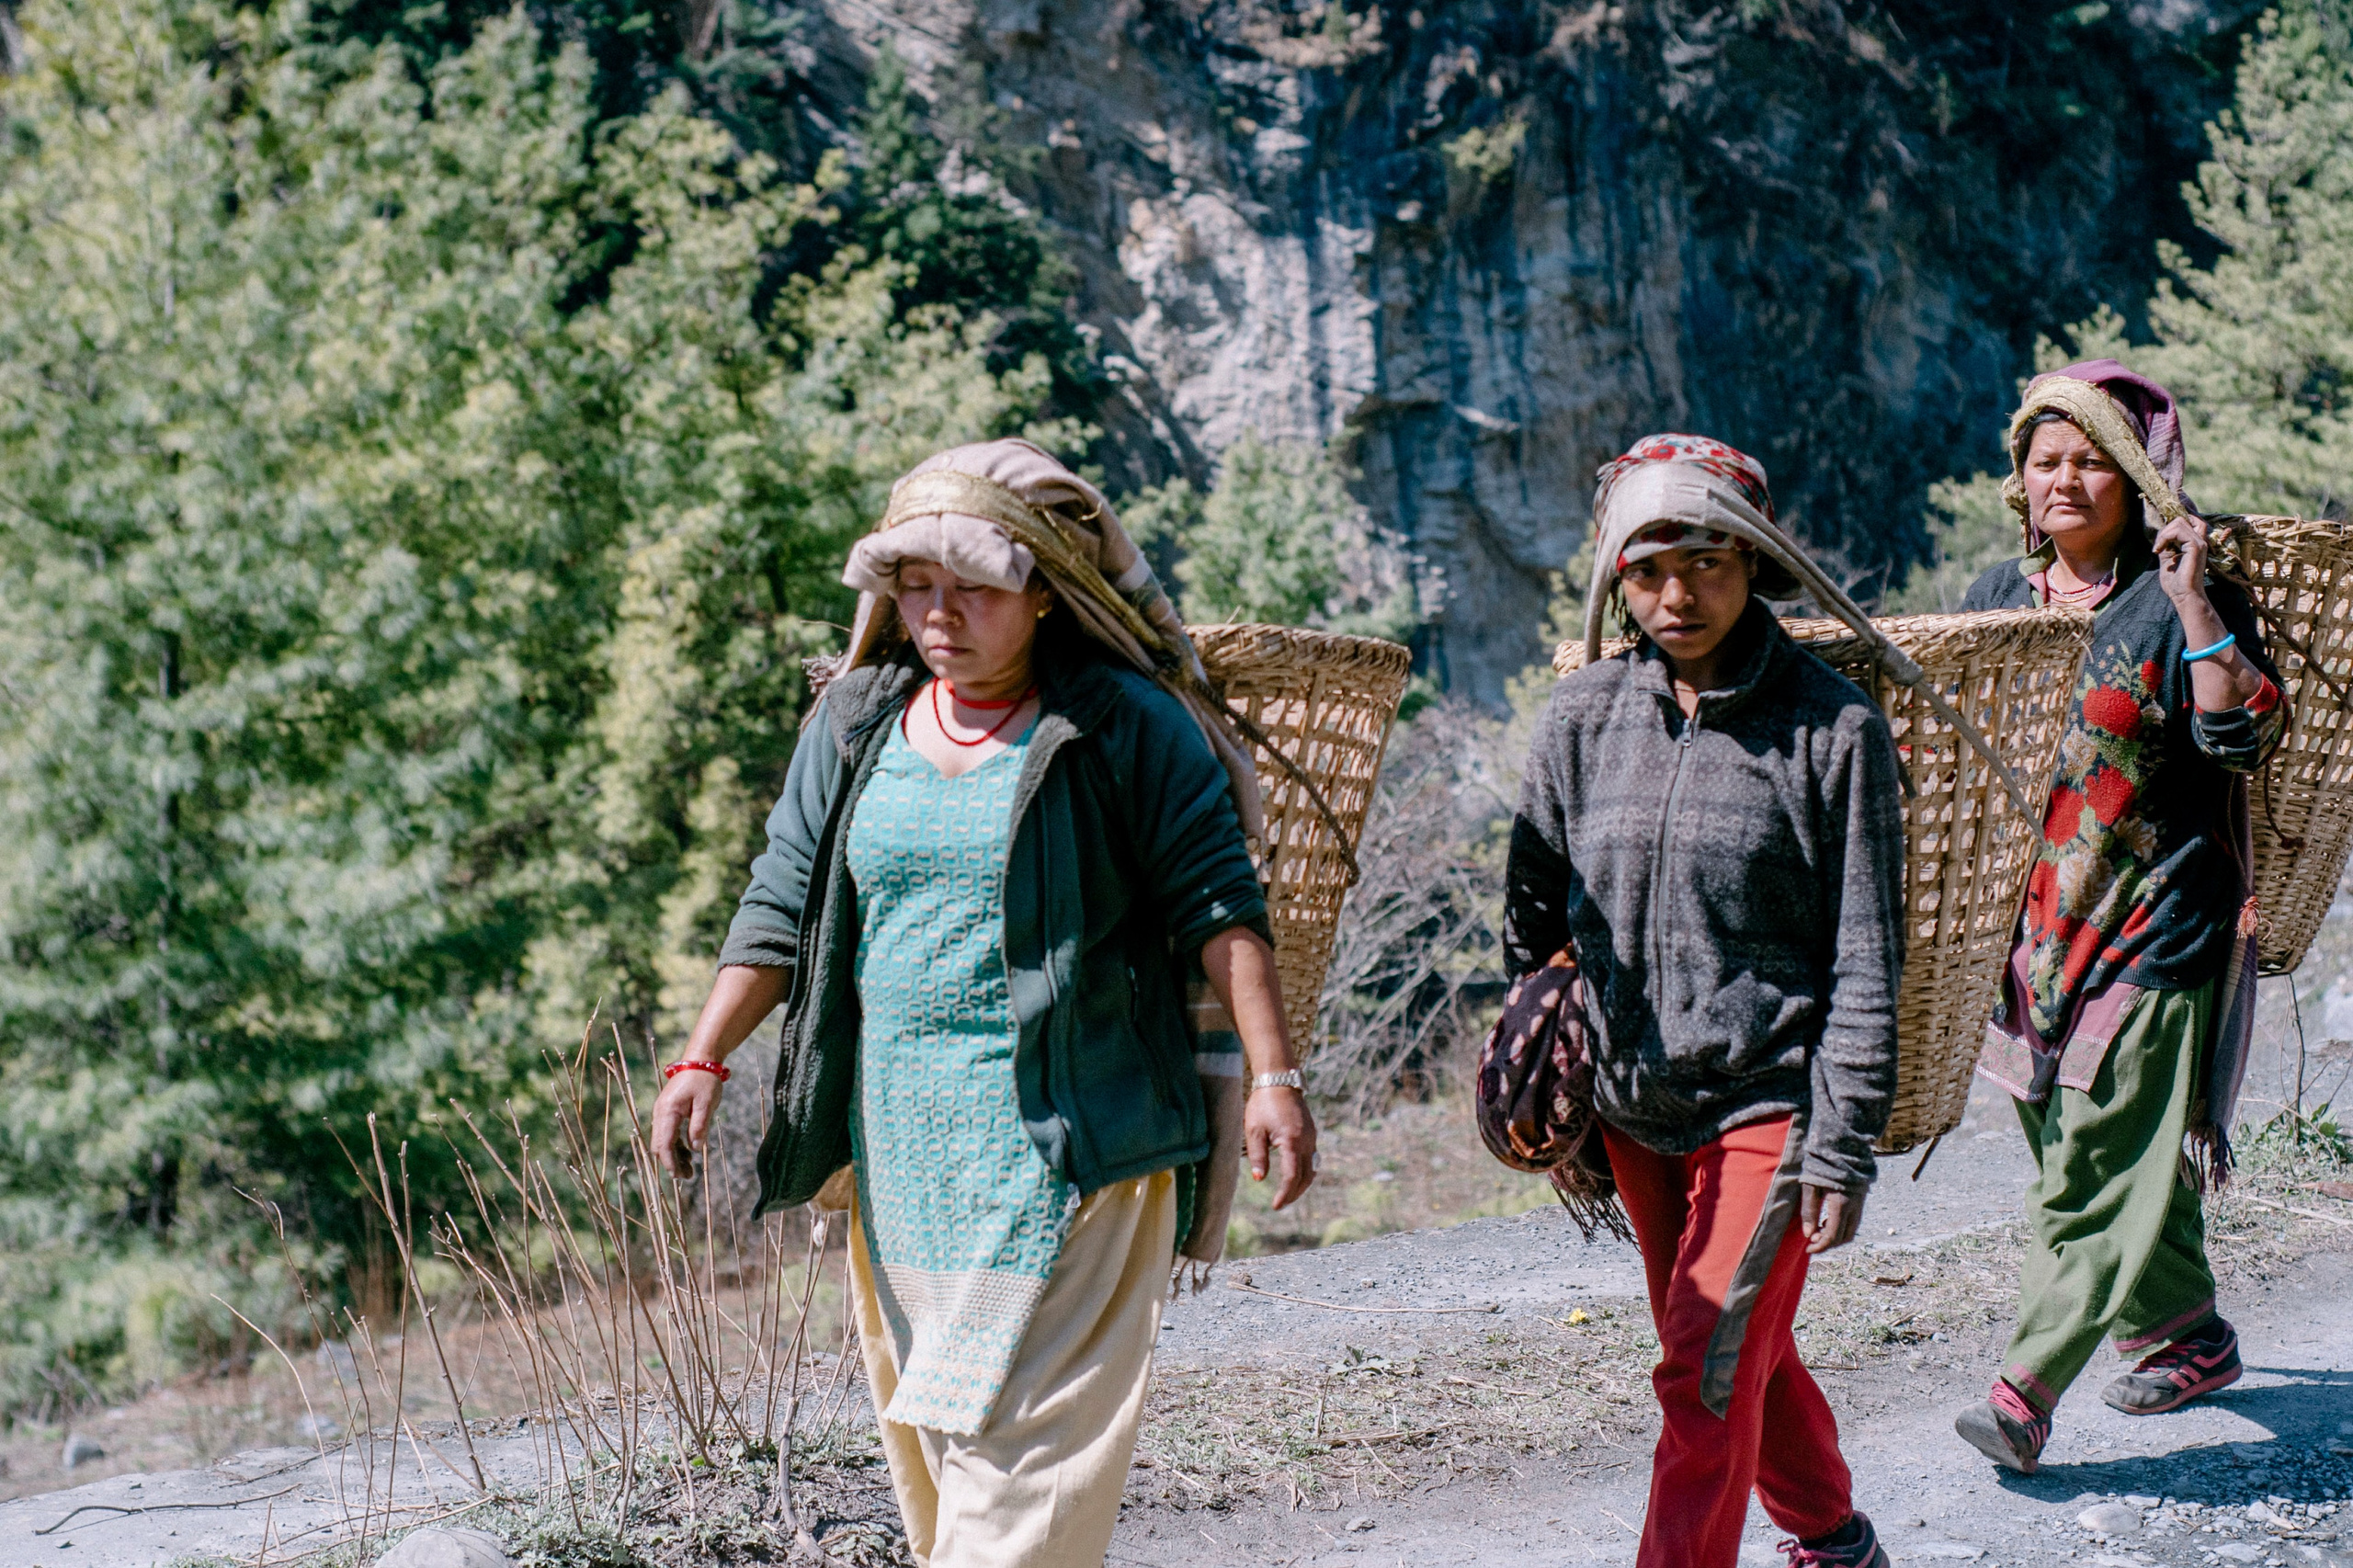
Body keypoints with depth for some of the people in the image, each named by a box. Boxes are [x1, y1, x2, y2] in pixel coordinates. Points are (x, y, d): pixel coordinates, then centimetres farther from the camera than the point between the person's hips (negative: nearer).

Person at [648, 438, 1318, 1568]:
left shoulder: (1127, 726, -4)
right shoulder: (855, 723, 10)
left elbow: (1217, 903, -5)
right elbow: (783, 904, 12)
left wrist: (1273, 1075, -12)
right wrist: (702, 1060, 4)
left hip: (1069, 1135, -5)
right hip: (898, 1133, 5)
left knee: (1026, 1431, -9)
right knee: (924, 1422, 10)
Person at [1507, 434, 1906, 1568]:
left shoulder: (1832, 728, -10)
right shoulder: (1581, 718, 1)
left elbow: (1866, 960, -8)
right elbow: (1534, 919, 9)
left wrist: (1843, 1144, -11)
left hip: (1769, 1101, -5)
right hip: (1632, 1105, 5)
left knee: (1708, 1374, -10)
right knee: (1741, 1355, 19)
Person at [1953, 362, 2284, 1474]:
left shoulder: (2174, 602, -7)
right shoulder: (1999, 596, 11)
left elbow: (2247, 738, -19)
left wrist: (2194, 605, -26)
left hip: (2152, 925, -6)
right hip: (2035, 915, 6)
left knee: (2096, 1168, -8)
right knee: (2115, 1160, 15)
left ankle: (2025, 1392, -9)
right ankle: (2188, 1338, 33)